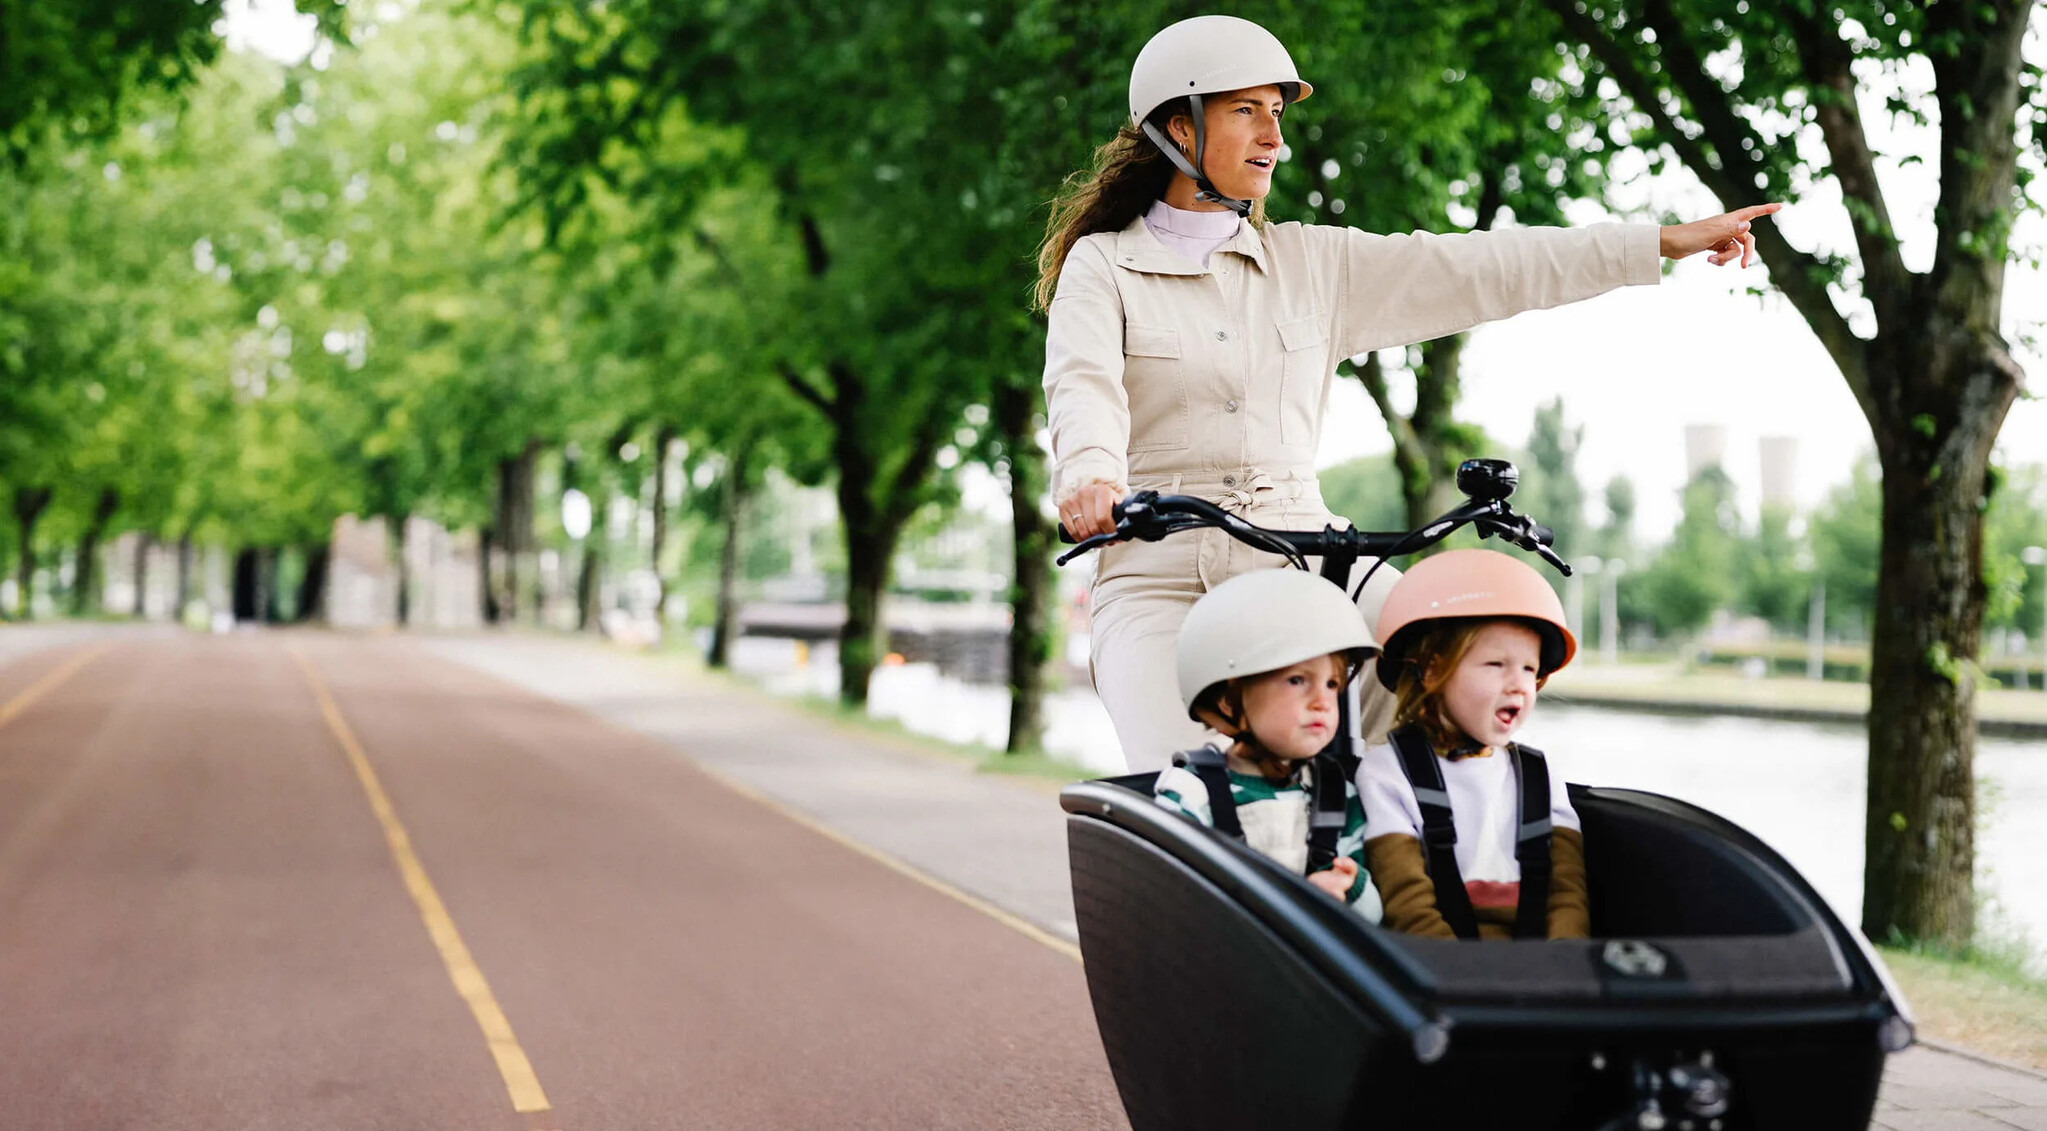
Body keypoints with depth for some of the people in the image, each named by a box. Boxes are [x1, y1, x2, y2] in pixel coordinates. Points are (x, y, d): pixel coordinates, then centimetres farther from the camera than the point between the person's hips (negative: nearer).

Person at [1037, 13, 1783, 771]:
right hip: (1160, 573, -4)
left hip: (1305, 558, 4)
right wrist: (1087, 477, -37)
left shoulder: (1312, 263, 15)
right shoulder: (1102, 264, 5)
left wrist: (1663, 243, 7)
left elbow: (1476, 270, 11)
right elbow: (1083, 383, -13)